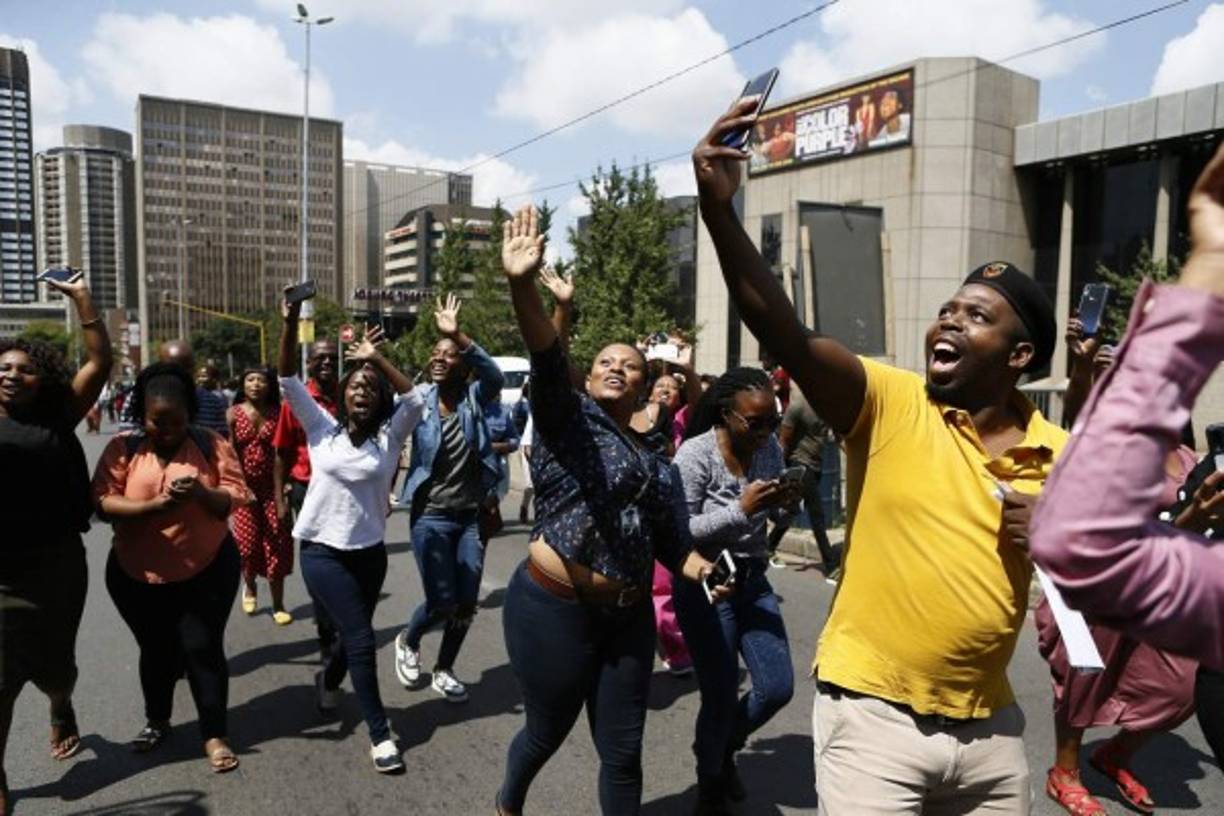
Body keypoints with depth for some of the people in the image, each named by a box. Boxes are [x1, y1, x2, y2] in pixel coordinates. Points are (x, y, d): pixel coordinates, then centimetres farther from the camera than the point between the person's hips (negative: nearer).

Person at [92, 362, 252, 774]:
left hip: (206, 569, -1)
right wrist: (156, 505, -29)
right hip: (137, 574, 2)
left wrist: (202, 493, -29)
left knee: (202, 649, 1)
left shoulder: (211, 444, -6)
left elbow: (236, 496, -9)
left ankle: (215, 735, 14)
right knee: (155, 650, 17)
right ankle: (157, 721, 39)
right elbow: (103, 501, -14)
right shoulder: (123, 448, -5)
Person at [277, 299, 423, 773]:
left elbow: (414, 397, -18)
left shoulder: (389, 436, -2)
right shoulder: (322, 428, -2)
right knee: (361, 638, -7)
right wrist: (290, 322, -22)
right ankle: (380, 734, 6)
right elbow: (288, 381, -10)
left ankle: (328, 680, 53)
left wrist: (376, 359, -26)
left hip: (370, 552, 3)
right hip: (321, 551, -2)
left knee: (352, 635, 19)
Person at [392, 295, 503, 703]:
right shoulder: (420, 398, -2)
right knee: (442, 603, -1)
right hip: (431, 515, -2)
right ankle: (407, 640, 32)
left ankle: (443, 670, 31)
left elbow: (495, 375, -23)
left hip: (473, 515, 2)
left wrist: (459, 335, -35)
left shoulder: (475, 397, -4)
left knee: (466, 603, 8)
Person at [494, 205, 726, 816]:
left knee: (622, 752, 12)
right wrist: (523, 286, -41)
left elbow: (674, 545, 11)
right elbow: (547, 361, -25)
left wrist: (704, 571, -9)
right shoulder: (568, 416, -6)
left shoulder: (657, 467, 11)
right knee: (547, 731, 16)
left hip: (627, 619, 5)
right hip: (554, 611, -4)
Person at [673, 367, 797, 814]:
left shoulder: (770, 447, -1)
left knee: (778, 687, 7)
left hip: (753, 581, 6)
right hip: (705, 586, -6)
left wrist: (783, 501, -10)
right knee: (721, 696, 2)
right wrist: (741, 509, -29)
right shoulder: (694, 454, -18)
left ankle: (725, 748, 38)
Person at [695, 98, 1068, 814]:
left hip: (989, 723, 4)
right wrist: (719, 210, -38)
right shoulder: (889, 404, -11)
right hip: (873, 714, -4)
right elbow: (784, 333, -27)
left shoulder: (1060, 457, 0)